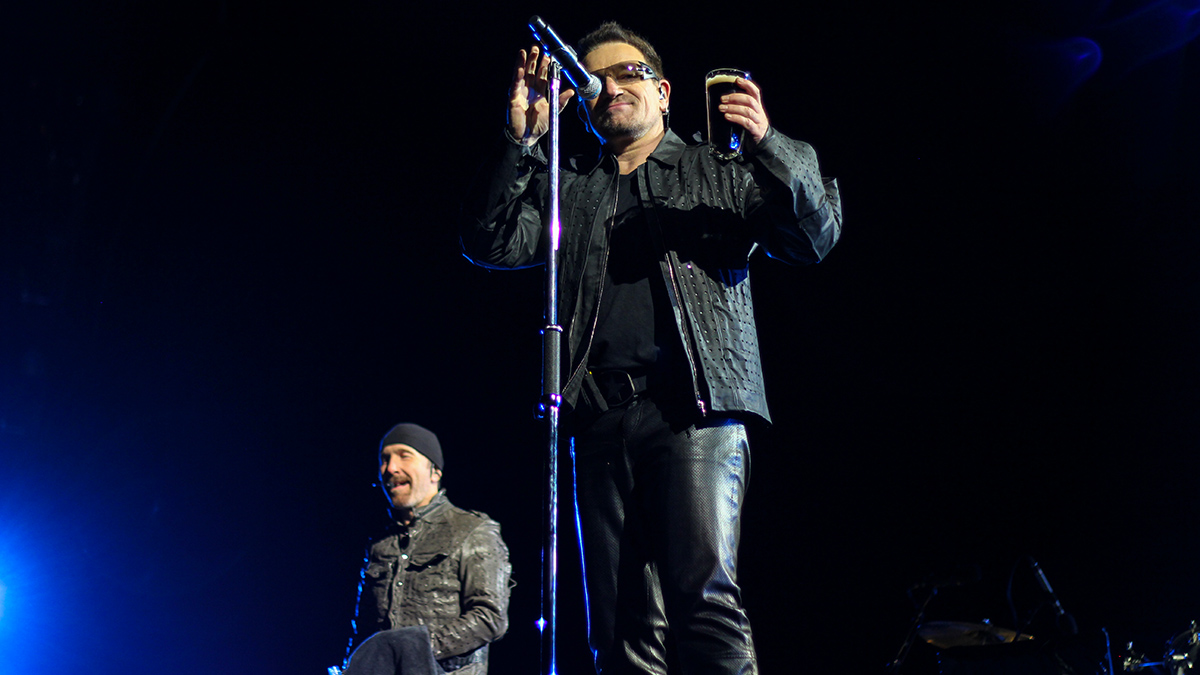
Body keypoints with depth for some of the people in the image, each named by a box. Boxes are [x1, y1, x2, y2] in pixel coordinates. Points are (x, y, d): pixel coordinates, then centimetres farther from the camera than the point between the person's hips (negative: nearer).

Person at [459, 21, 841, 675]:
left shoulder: (720, 174, 18)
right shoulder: (567, 190, 25)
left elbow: (816, 234, 6)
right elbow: (489, 242, 11)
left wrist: (769, 148, -10)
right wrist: (518, 142, 0)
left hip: (693, 407, -3)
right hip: (599, 417, 3)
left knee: (704, 591, -19)